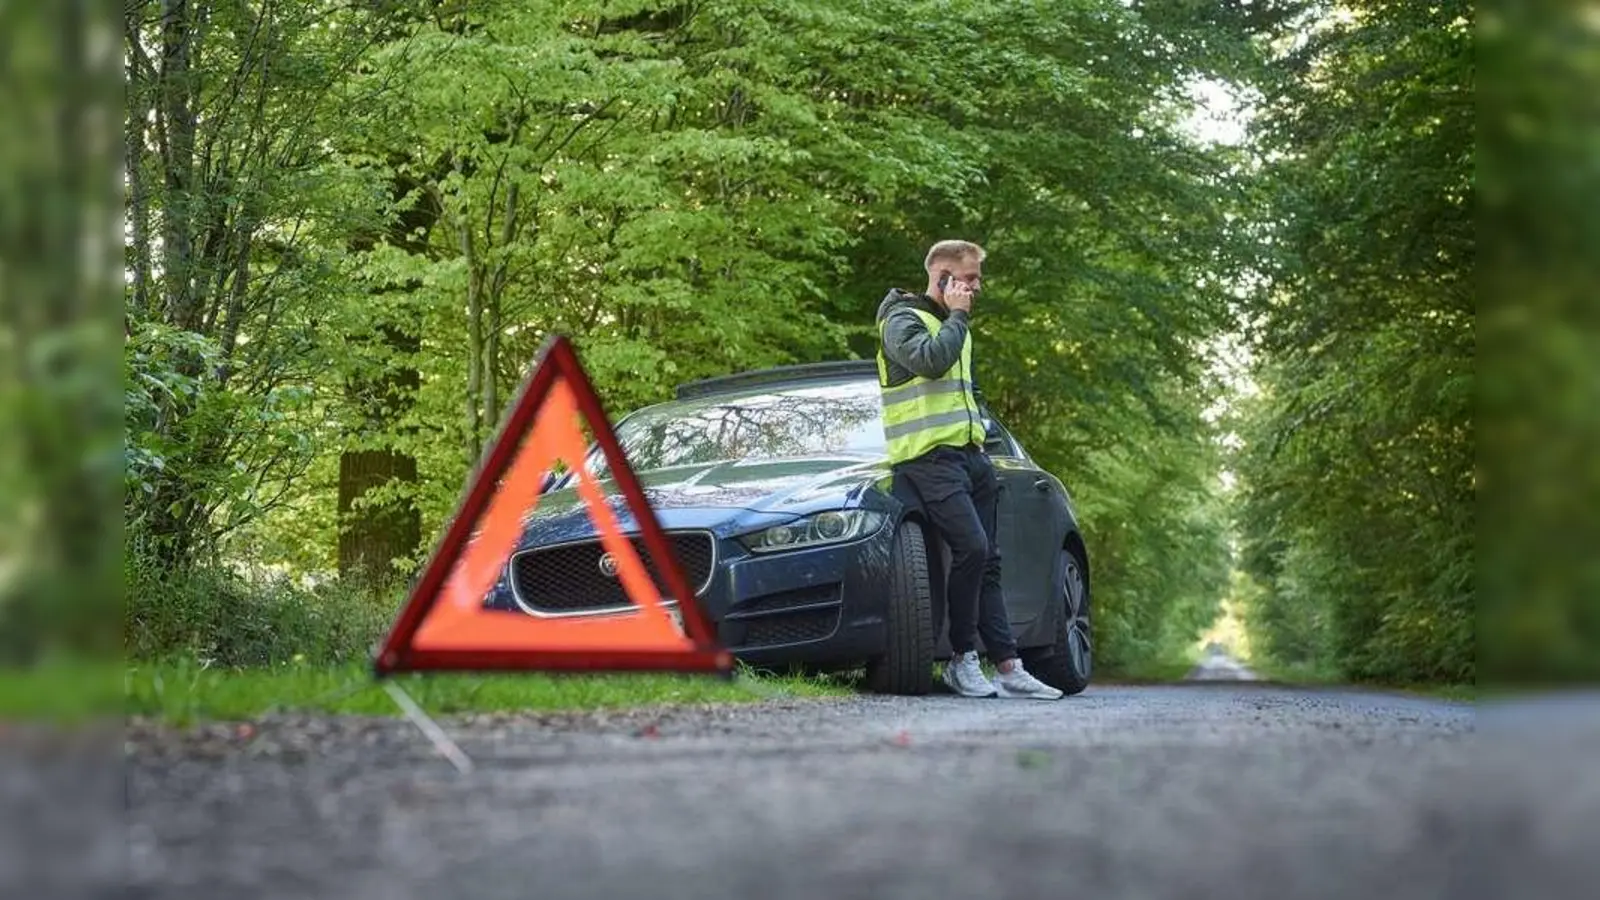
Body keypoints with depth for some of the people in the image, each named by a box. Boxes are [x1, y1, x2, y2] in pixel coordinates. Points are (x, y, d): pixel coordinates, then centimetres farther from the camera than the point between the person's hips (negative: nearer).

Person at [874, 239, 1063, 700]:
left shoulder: (953, 326, 24)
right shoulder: (902, 320, -3)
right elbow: (931, 360, -22)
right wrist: (957, 315, -9)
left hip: (968, 453, 9)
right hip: (929, 455, -9)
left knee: (986, 561, 2)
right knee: (971, 547, -21)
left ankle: (1008, 667, 0)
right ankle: (962, 659, -10)